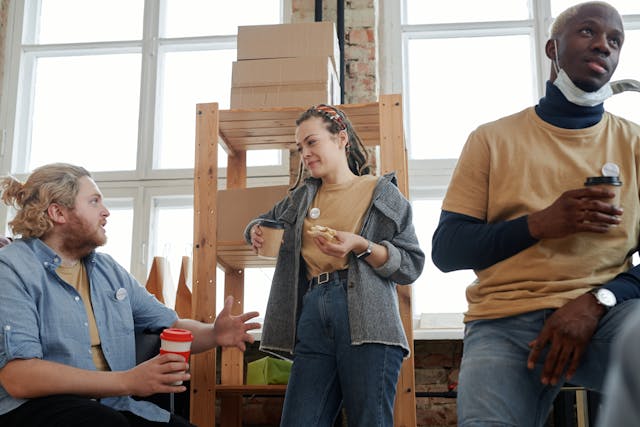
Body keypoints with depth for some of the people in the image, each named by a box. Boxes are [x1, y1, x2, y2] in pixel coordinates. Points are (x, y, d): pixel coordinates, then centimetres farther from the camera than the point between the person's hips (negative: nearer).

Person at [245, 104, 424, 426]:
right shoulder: (300, 198, 21)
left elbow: (412, 264, 3)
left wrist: (360, 246, -12)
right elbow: (263, 220, 39)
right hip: (313, 318, 4)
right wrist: (256, 232, 14)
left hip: (366, 319, -4)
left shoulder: (381, 193, 9)